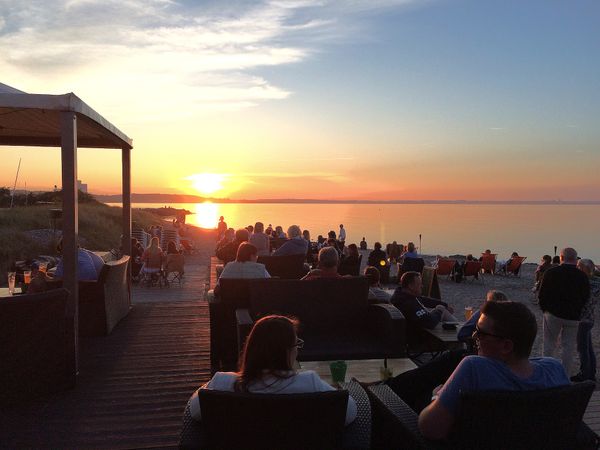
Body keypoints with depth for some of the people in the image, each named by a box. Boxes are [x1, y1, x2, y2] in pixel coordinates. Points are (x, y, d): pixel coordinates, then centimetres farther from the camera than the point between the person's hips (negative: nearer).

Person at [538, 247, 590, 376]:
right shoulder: (582, 277, -3)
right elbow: (585, 298, 4)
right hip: (573, 317, 1)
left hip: (553, 314, -1)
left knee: (549, 345, 9)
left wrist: (545, 309, 10)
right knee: (568, 348, 9)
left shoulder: (551, 272, -8)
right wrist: (576, 311, 14)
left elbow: (541, 295, -4)